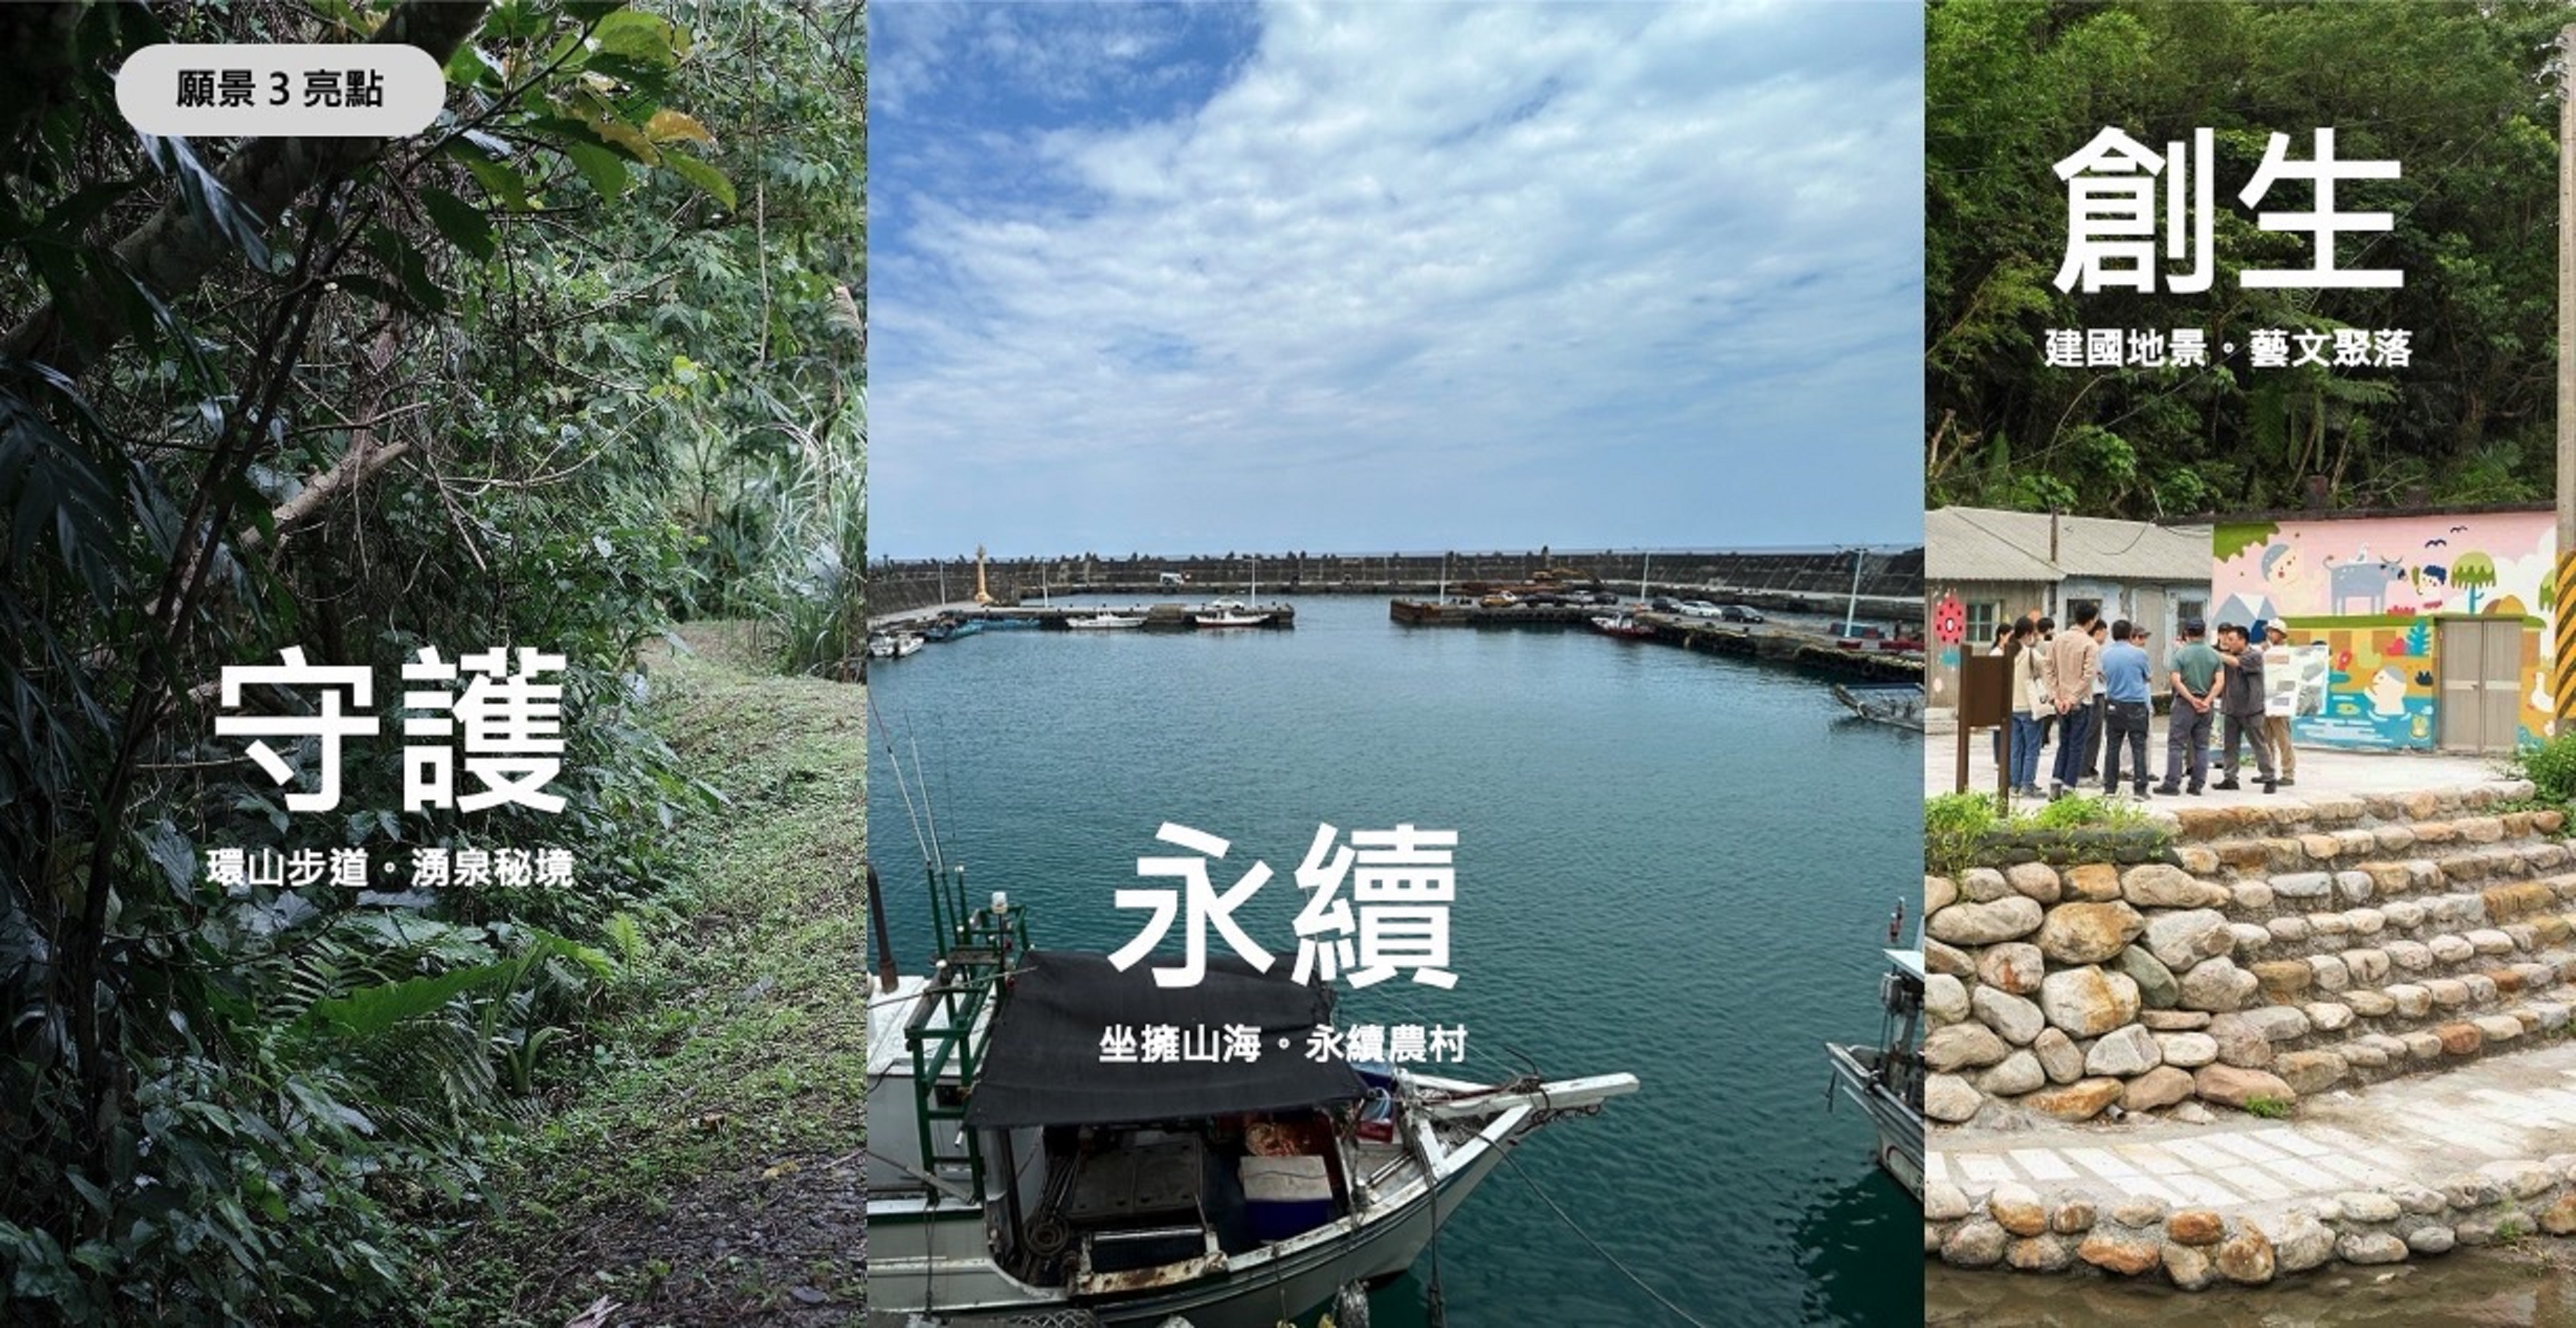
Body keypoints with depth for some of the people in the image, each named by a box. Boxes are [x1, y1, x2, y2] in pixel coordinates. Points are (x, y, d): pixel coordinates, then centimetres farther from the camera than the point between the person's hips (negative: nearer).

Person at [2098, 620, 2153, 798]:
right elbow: (2147, 677, 7)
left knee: (2112, 747, 8)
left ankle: (2110, 787, 9)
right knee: (2138, 747, -1)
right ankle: (2140, 789, -3)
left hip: (2113, 705, 3)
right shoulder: (2139, 654, -8)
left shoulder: (2106, 654, 1)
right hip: (2136, 705, -3)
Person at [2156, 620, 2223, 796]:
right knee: (2202, 746, 10)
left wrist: (2192, 699, -13)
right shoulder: (2214, 655, 5)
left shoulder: (2181, 654, -6)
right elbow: (2220, 681, -3)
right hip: (2206, 705, 4)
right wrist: (2207, 701, -8)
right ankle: (2197, 784, 11)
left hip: (2185, 702, -4)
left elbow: (2175, 680, -16)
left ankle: (2172, 783, -4)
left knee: (2176, 744, -1)